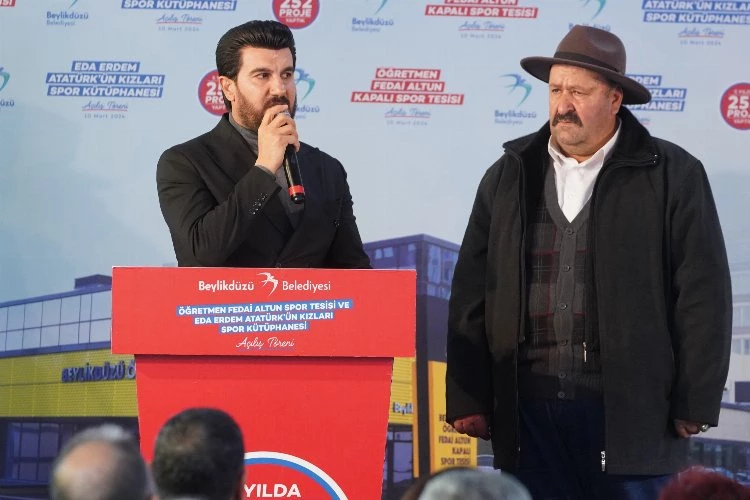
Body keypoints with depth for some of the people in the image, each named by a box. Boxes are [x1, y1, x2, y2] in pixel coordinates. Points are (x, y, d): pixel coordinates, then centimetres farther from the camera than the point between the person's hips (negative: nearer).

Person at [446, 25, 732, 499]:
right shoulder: (508, 177, 11)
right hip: (528, 409, 3)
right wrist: (467, 399, 4)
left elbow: (702, 295, -1)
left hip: (631, 408, -3)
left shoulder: (672, 175, 1)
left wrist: (695, 404, -6)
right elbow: (472, 296, 10)